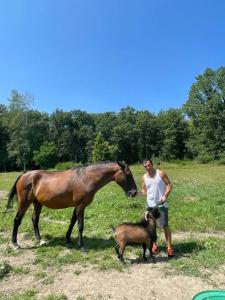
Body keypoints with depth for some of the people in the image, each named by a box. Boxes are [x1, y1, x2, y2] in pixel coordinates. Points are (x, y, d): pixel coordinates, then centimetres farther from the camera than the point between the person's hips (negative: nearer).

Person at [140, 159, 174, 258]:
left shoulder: (161, 173, -6)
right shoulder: (144, 177, 4)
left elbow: (169, 184, -6)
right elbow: (144, 191, 10)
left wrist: (165, 195, -19)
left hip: (161, 204, -4)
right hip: (150, 205, 4)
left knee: (165, 225, -1)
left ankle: (169, 247, 13)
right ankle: (154, 245, 28)